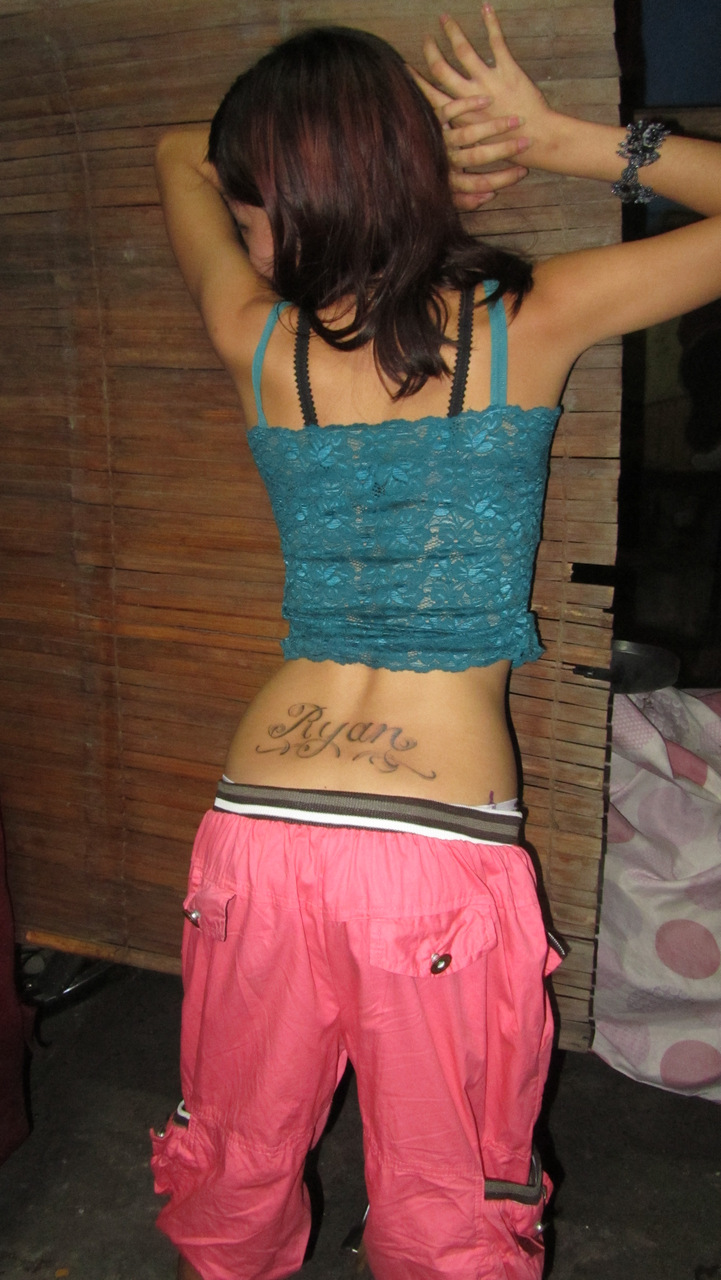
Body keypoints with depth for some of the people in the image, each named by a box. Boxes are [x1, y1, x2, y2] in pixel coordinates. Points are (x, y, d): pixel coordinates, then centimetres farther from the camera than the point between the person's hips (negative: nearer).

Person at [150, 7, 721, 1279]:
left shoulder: (258, 341, 1)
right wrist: (557, 138, 4)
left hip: (260, 831, 2)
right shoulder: (532, 321, -5)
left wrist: (376, 159, 13)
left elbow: (176, 153, 22)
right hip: (445, 849, -2)